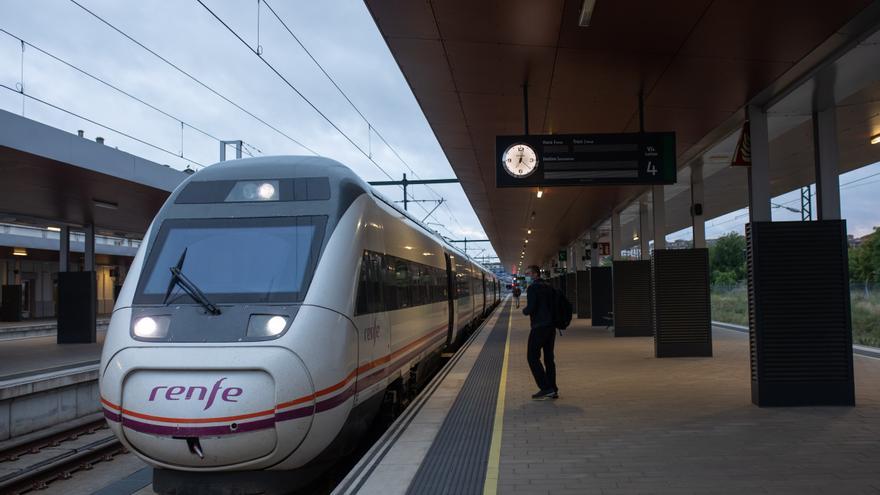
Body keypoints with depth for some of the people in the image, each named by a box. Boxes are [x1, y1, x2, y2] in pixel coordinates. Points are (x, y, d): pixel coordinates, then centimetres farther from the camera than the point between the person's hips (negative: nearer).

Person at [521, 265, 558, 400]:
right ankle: (553, 390, 12)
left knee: (532, 357, -2)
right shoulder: (548, 287, 14)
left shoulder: (532, 288, -11)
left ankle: (546, 388, -8)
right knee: (549, 357, 11)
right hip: (551, 326, 8)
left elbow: (530, 308, -17)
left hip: (539, 327, -8)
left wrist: (524, 311, 2)